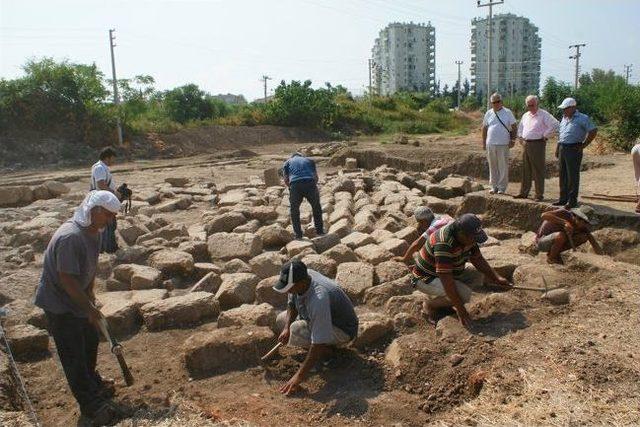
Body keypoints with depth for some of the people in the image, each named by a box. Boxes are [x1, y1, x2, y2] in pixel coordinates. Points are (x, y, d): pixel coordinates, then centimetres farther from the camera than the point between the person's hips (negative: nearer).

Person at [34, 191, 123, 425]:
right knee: (74, 353, 1)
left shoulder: (94, 232, -3)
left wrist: (90, 294, 5)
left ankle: (92, 382, 44)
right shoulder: (69, 237, -32)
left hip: (77, 298, 9)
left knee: (90, 341, 22)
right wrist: (89, 308, -21)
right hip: (59, 303, -9)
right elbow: (66, 280, -30)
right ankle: (91, 404, 12)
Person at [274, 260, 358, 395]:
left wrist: (299, 377, -35)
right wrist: (286, 328, -15)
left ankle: (327, 349, -5)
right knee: (281, 320, 3)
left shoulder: (318, 299, -41)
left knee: (295, 331, -28)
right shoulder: (298, 279, -17)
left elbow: (318, 344, -39)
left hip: (342, 330, -8)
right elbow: (291, 305, 4)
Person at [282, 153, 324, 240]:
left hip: (295, 185, -1)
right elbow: (316, 177, 22)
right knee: (316, 207, 20)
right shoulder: (309, 160, 30)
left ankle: (298, 233, 15)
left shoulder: (287, 162, 26)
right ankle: (319, 230, 25)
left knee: (294, 209, 16)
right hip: (310, 183, 1)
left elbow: (286, 180, 16)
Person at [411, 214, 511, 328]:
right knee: (465, 294, -27)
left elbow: (478, 259, 6)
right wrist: (461, 309, -31)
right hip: (425, 279, -9)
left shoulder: (467, 237, -8)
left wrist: (497, 279, -2)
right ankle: (431, 305, -2)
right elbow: (446, 280, -35)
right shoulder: (444, 244, -35)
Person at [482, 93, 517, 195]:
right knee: (492, 167, 8)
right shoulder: (488, 113, 10)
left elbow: (513, 127, 4)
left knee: (503, 167, -1)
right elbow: (484, 128, 14)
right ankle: (494, 186, 16)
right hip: (490, 144, 3)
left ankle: (502, 187, 6)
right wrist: (484, 142, 11)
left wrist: (512, 139, -3)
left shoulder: (507, 112, 3)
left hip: (503, 144, -3)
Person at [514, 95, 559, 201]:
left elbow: (555, 125, -17)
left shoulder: (544, 115, -7)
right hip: (526, 144, 7)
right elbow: (520, 126, 32)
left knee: (538, 171, -4)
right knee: (526, 170, 11)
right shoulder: (525, 115, 15)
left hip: (538, 144, -7)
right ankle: (524, 192, 19)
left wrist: (545, 135, -14)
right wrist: (520, 136, 19)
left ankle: (539, 195, 2)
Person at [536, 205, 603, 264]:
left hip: (556, 240, 7)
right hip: (542, 242, -7)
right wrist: (565, 222, -47)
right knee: (561, 235, -37)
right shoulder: (564, 213, -26)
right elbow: (544, 215, -40)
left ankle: (555, 253, 2)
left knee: (584, 237, -7)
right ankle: (551, 258, -10)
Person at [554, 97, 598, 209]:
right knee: (563, 175, 12)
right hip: (562, 149, 8)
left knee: (573, 176, -4)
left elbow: (593, 131, -11)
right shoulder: (564, 118, 15)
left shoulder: (582, 118, -8)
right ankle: (563, 199, 21)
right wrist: (557, 148, 17)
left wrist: (584, 145, -11)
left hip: (574, 150, -8)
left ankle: (572, 201, 2)